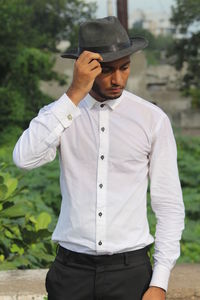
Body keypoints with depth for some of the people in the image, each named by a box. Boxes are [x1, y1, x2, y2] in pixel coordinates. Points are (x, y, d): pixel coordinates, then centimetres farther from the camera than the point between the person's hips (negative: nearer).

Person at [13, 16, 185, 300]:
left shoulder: (153, 119, -2)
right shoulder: (58, 114, 1)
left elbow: (170, 205, -1)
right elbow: (25, 158, -20)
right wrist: (75, 93, -22)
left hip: (130, 270, 0)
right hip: (71, 269, 1)